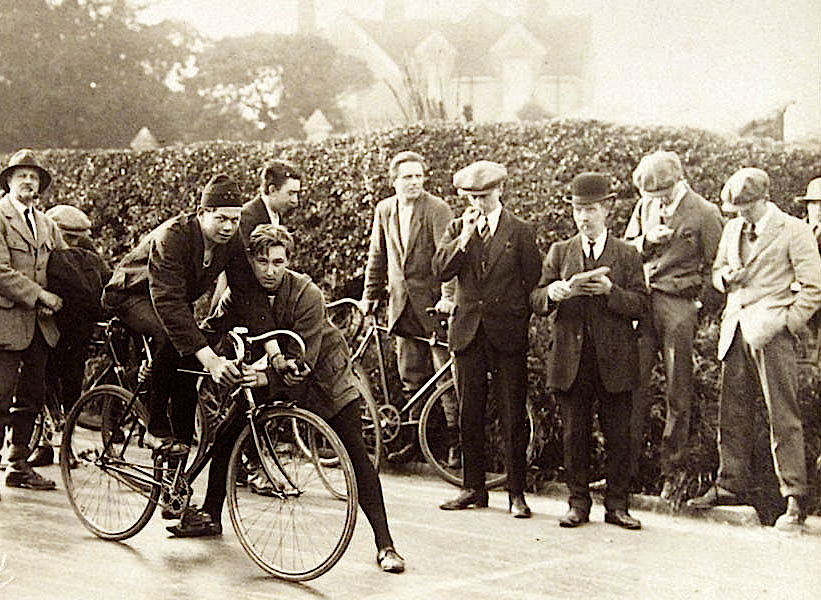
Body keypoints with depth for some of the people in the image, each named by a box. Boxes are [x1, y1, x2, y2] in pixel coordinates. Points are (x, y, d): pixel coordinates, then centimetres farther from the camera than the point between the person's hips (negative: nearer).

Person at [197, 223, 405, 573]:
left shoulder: (307, 295, -28)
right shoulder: (240, 293, -14)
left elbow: (304, 360, -31)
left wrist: (267, 378, -44)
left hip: (322, 376, -4)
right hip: (268, 375, 4)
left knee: (355, 453, -12)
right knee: (229, 433, -4)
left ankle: (384, 544, -10)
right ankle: (210, 517, 15)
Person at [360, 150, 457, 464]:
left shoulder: (437, 209, -9)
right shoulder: (384, 210, 8)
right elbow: (377, 256, 17)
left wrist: (448, 296, -24)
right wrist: (370, 296, 17)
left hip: (434, 304, -5)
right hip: (402, 303, 5)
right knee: (410, 376, 11)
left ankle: (456, 441, 3)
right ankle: (417, 437, 21)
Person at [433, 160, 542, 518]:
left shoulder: (521, 232, 3)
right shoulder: (457, 229, 10)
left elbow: (534, 281, 4)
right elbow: (440, 271, -4)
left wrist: (521, 320, -1)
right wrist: (465, 236, -12)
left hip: (508, 334, -3)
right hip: (468, 332, 3)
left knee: (513, 417, -1)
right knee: (469, 415, 8)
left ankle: (516, 494, 6)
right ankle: (473, 488, 18)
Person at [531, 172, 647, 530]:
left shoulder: (627, 255, 7)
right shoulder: (559, 252, 12)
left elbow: (640, 305, -1)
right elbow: (536, 302, 5)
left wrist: (610, 291, -18)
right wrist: (553, 292, -17)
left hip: (615, 361, -1)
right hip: (571, 359, 1)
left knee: (618, 436, 1)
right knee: (574, 435, 5)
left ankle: (616, 505, 10)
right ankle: (578, 503, 14)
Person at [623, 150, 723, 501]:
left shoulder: (704, 213, -2)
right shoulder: (645, 206, 13)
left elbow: (715, 268, 1)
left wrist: (700, 306, -5)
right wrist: (647, 241, -3)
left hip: (679, 305, -4)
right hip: (640, 302, 4)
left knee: (678, 392, 0)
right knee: (633, 384, -2)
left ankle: (672, 473, 9)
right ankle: (626, 468, 4)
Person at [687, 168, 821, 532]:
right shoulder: (732, 230, 16)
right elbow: (717, 271, 26)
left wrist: (788, 323, -11)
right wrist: (725, 276, 2)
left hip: (772, 333, -6)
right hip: (736, 331, 6)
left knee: (783, 418, -7)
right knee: (732, 414, 8)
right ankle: (729, 486, 19)